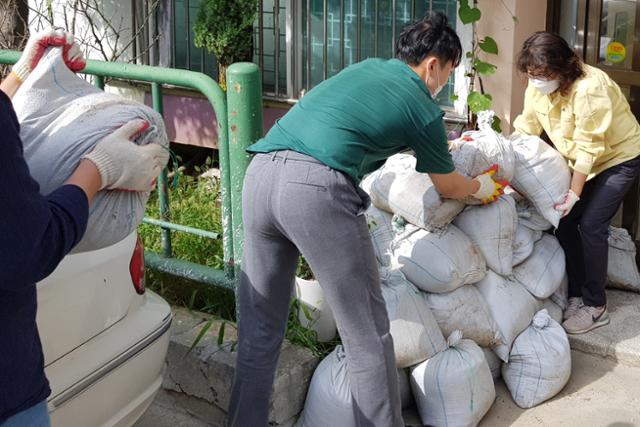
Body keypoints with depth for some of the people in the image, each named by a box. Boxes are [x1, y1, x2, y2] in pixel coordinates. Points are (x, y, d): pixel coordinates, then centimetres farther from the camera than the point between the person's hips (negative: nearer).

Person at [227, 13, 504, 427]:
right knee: (367, 335, 6)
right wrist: (482, 187, 48)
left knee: (259, 330, 17)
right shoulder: (423, 109, 10)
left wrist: (442, 146, 62)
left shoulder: (366, 68, 27)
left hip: (261, 173, 7)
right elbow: (447, 186, 26)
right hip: (317, 189, -7)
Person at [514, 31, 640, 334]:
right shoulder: (537, 88, -9)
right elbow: (524, 132, -3)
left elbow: (588, 148, -27)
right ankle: (577, 295, 13)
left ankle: (595, 307, -4)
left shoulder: (589, 89, -31)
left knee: (590, 224, -14)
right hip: (580, 160, 7)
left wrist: (574, 194, -23)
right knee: (563, 220, 1)